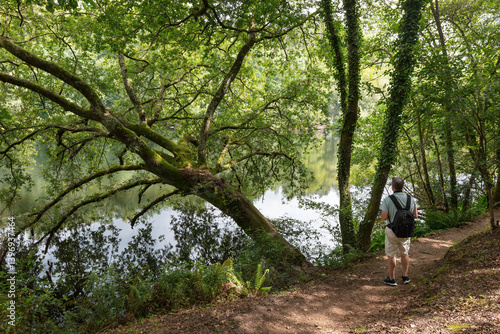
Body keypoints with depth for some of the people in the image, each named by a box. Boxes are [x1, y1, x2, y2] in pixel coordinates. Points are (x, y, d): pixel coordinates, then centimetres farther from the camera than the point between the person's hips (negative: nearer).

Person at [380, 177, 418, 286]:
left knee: (391, 255, 10)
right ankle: (405, 277, 30)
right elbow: (415, 216, 2)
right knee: (405, 253, 20)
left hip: (392, 231, -4)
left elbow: (384, 217, -20)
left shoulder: (387, 200, -20)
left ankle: (392, 279, 19)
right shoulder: (411, 199, -6)